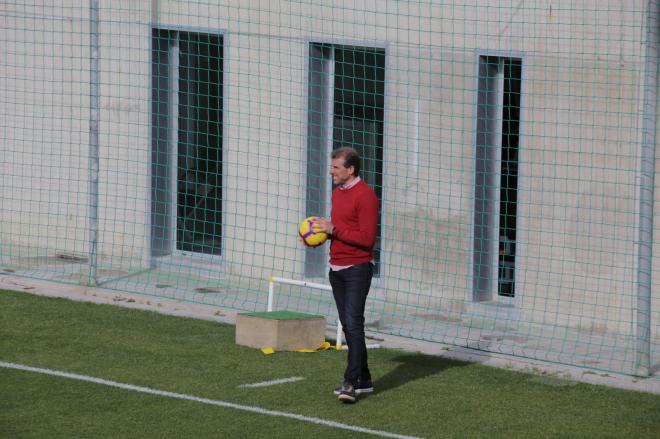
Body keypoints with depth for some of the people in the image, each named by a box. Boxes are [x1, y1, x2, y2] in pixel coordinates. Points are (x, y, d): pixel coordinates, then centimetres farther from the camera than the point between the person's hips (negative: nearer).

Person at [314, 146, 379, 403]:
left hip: (357, 269, -9)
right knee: (347, 325, 10)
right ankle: (363, 380, 16)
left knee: (353, 324, -14)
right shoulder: (337, 192, 13)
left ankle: (351, 383, -17)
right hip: (336, 268, 9)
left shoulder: (365, 195, -15)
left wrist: (333, 229, -19)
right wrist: (320, 233, 7)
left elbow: (367, 238, -20)